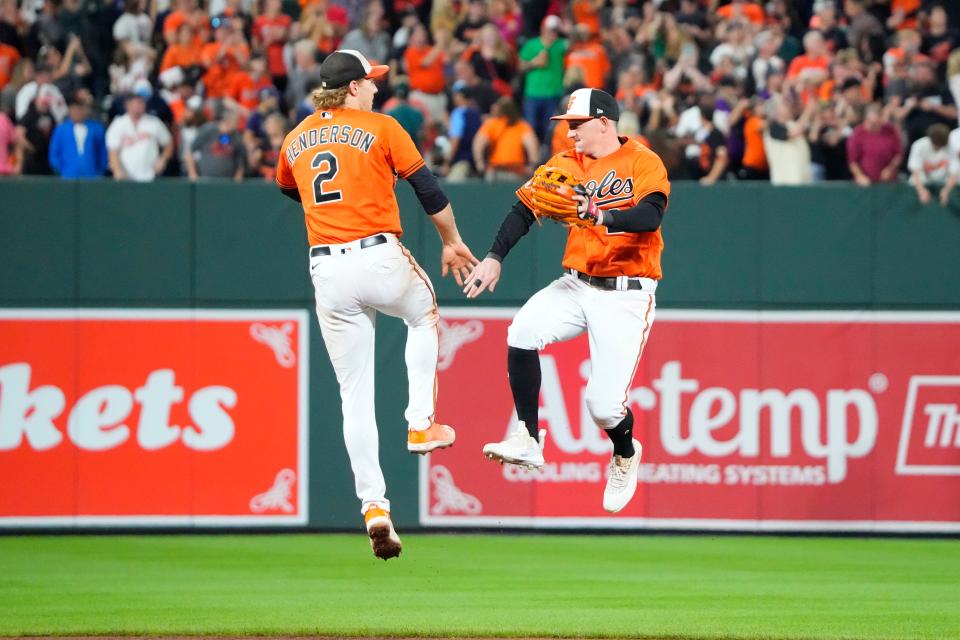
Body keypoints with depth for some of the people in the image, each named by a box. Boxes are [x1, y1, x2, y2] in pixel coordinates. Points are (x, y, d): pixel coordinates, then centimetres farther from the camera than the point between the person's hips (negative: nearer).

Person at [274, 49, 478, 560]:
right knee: (423, 315, 32)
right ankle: (420, 423, 20)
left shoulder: (295, 141, 13)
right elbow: (428, 190, -2)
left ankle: (373, 505, -2)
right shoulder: (380, 127, 0)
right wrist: (452, 243, 11)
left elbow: (287, 189, 33)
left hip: (327, 272, 3)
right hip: (381, 259, -3)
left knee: (354, 394, 6)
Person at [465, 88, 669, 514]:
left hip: (625, 295, -5)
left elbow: (651, 215, -23)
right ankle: (528, 441, -15)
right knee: (523, 331, -25)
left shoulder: (642, 162, -7)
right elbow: (524, 210, 4)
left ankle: (625, 455, 26)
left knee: (604, 404, -10)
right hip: (575, 286, 5)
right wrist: (495, 258, -10)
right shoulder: (564, 166, 10)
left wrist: (601, 215, -41)